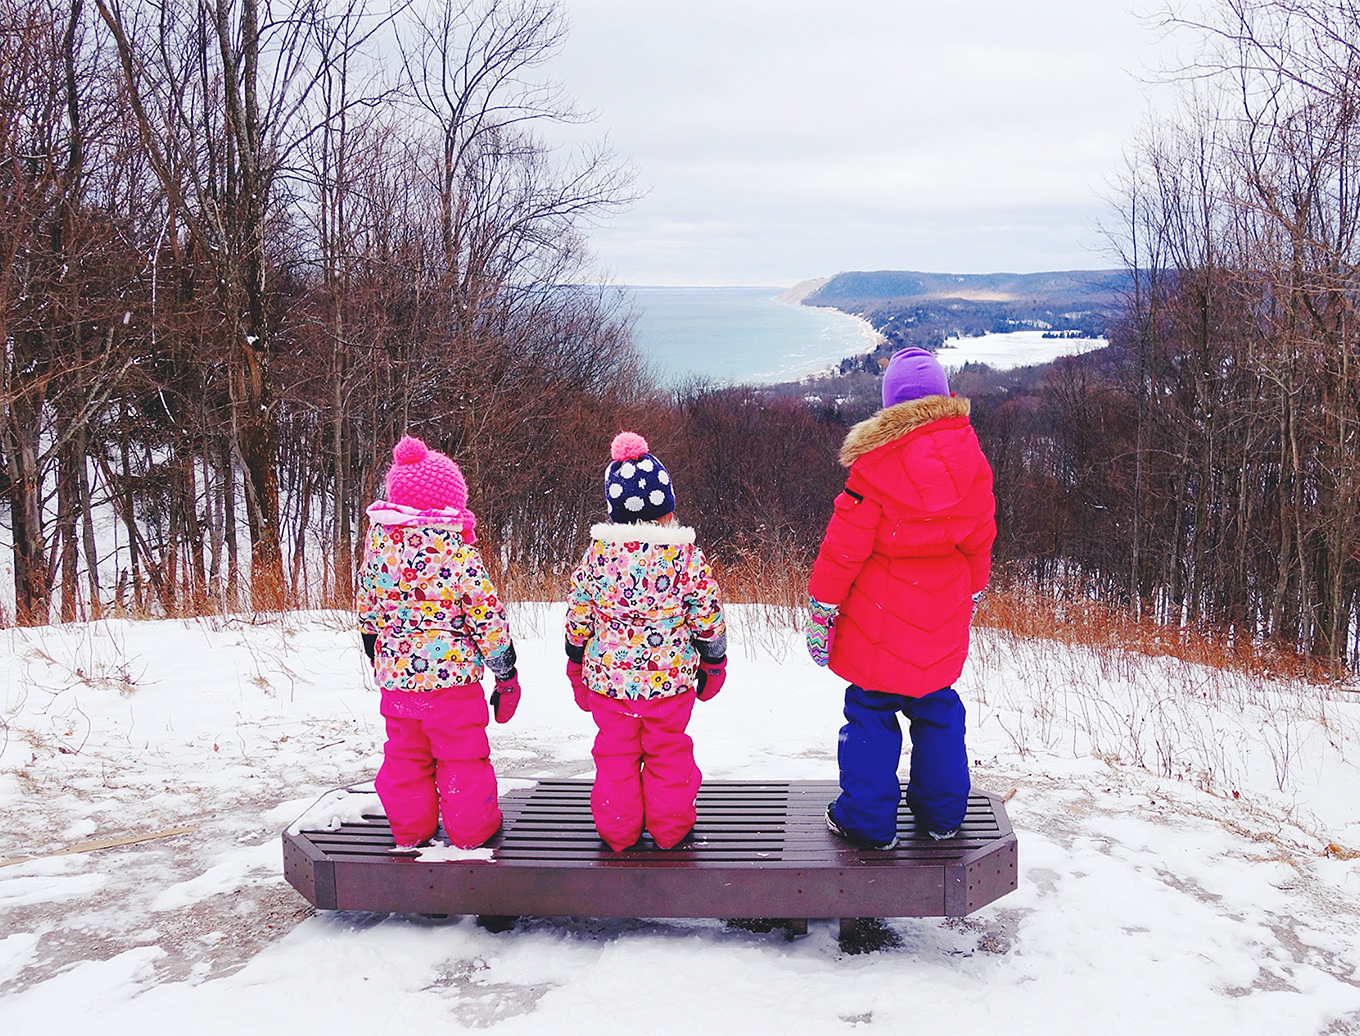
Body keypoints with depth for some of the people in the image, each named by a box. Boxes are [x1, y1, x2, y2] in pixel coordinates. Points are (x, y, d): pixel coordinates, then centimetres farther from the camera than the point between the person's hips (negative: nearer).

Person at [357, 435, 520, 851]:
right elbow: (488, 618, -12)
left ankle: (409, 830, 32)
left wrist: (376, 656, 26)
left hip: (395, 674, 5)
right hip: (452, 675, -5)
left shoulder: (379, 545, -1)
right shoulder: (458, 554, -16)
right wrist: (506, 673, 0)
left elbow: (368, 609, 10)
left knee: (405, 755, 19)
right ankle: (471, 829, 24)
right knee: (461, 755, 11)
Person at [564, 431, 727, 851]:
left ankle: (617, 831, 25)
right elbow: (709, 616, -4)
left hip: (609, 676, 1)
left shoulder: (598, 553, -8)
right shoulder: (686, 556, -11)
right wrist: (713, 663, 12)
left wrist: (577, 665, 15)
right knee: (668, 752, 16)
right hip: (671, 678, -1)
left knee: (615, 754, 15)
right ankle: (670, 827, 27)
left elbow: (578, 615, 0)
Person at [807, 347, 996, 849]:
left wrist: (821, 610, -3)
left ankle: (868, 820, 14)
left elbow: (844, 544, -12)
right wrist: (971, 594, 25)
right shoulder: (969, 457, 0)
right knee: (937, 708, 18)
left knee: (872, 711, 7)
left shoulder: (876, 463, -15)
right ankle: (942, 812, 29)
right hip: (944, 619, 5)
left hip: (881, 617, -4)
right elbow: (980, 537, 11)